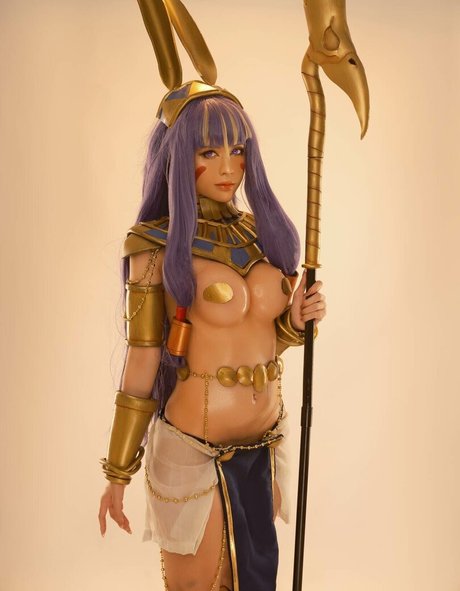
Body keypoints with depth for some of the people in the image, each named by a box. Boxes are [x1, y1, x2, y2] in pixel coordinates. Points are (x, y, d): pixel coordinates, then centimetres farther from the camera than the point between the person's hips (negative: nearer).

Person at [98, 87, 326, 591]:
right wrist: (117, 474, -3)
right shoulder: (157, 245, -12)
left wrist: (295, 322, -10)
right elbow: (142, 361, -8)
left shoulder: (261, 230, 4)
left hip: (266, 442, 5)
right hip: (196, 450, -5)